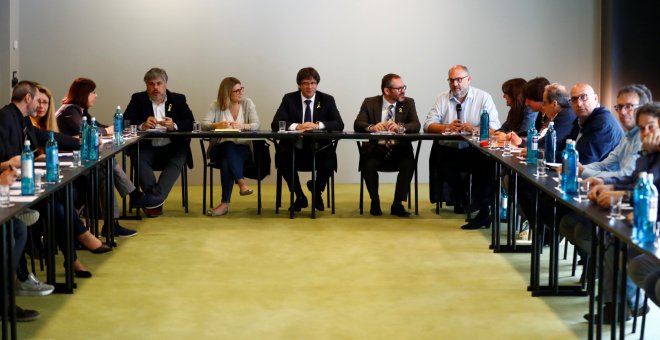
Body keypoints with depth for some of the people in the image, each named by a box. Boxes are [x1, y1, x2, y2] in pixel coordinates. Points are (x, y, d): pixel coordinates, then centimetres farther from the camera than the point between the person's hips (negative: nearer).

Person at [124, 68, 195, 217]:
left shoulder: (178, 99, 12)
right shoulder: (138, 99, 10)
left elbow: (191, 123, 3)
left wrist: (174, 126, -18)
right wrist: (142, 126, -21)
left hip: (171, 148, 0)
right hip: (147, 147, 0)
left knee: (179, 158, -31)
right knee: (139, 159, -31)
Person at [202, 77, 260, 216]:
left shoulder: (247, 103, 7)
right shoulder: (216, 105, 6)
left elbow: (256, 125, -5)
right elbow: (204, 125, -5)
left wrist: (242, 126, -26)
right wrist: (217, 125, -26)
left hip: (243, 148, 0)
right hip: (220, 149, 0)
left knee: (226, 161, -33)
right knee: (229, 147, -37)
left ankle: (225, 204, -38)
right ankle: (241, 182, -45)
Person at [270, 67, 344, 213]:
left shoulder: (327, 100, 7)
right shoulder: (289, 99, 6)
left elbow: (339, 124, -5)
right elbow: (275, 124, -5)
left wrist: (318, 125, -22)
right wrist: (296, 126, -24)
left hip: (319, 149, 0)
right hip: (294, 149, 0)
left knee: (330, 161, -30)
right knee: (281, 159, -31)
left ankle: (316, 191, 8)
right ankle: (300, 197, -3)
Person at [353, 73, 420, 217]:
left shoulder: (408, 103, 8)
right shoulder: (370, 103, 6)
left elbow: (416, 125, -5)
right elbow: (357, 124, -5)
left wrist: (400, 128, -27)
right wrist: (372, 127, -27)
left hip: (399, 150, 1)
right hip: (376, 149, -1)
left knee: (409, 164, -30)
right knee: (368, 164, -31)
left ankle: (397, 204, -14)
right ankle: (375, 202, -6)